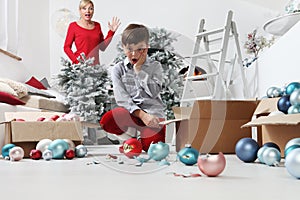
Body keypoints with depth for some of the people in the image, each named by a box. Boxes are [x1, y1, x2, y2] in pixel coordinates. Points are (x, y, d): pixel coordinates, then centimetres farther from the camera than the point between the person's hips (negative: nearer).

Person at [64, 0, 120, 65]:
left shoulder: (97, 25, 12)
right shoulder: (73, 26, 1)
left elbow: (102, 47, 13)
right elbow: (66, 47, 0)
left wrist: (111, 32, 8)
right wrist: (76, 61, -13)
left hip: (95, 64, 3)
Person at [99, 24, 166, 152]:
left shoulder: (155, 66, 9)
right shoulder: (118, 69, 7)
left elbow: (154, 92, -7)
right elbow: (121, 98, -6)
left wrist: (139, 69, -5)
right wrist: (141, 114, -21)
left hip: (153, 114, -1)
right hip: (130, 112, 1)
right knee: (107, 121, -32)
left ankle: (141, 140, 9)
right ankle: (129, 137, -1)